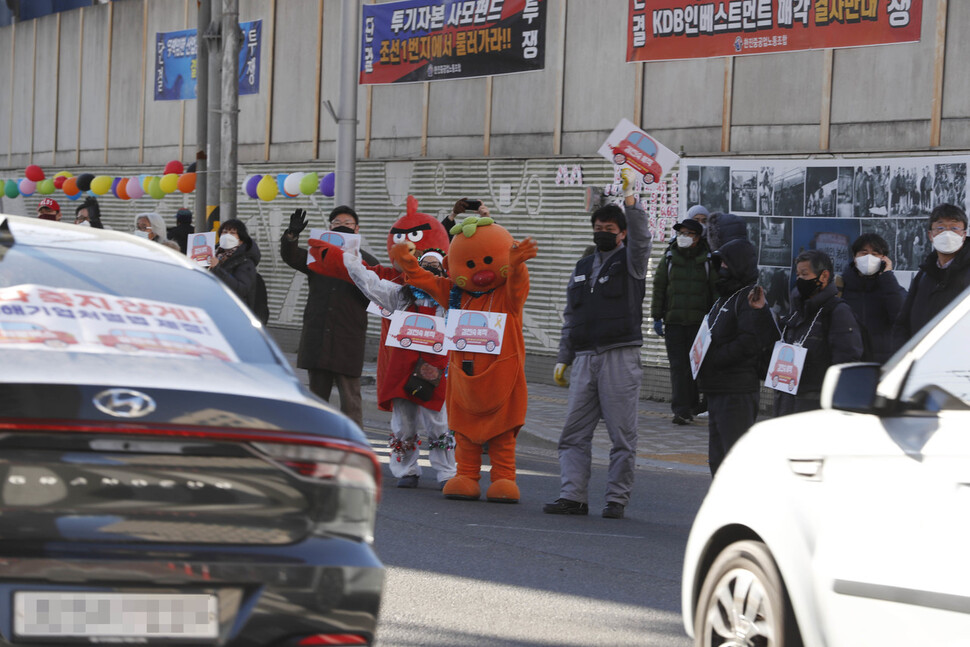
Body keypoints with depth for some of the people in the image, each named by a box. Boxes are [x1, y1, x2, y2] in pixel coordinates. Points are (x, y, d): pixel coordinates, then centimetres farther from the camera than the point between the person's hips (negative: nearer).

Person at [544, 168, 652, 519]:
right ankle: (572, 496, 3)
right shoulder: (583, 268, 20)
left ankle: (617, 499, 1)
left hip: (620, 357, -6)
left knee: (622, 435, -3)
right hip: (584, 358, 6)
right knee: (573, 432, 2)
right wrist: (563, 358, 16)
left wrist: (629, 197, -26)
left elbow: (641, 238, -18)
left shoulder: (630, 261, 5)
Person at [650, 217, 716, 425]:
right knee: (678, 365, -5)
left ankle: (692, 405, 17)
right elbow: (658, 288, 9)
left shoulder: (708, 260, 2)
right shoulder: (669, 257, 7)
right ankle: (681, 410, -7)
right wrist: (657, 317, 4)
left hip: (699, 321, -1)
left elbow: (716, 290, 5)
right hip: (673, 320, 1)